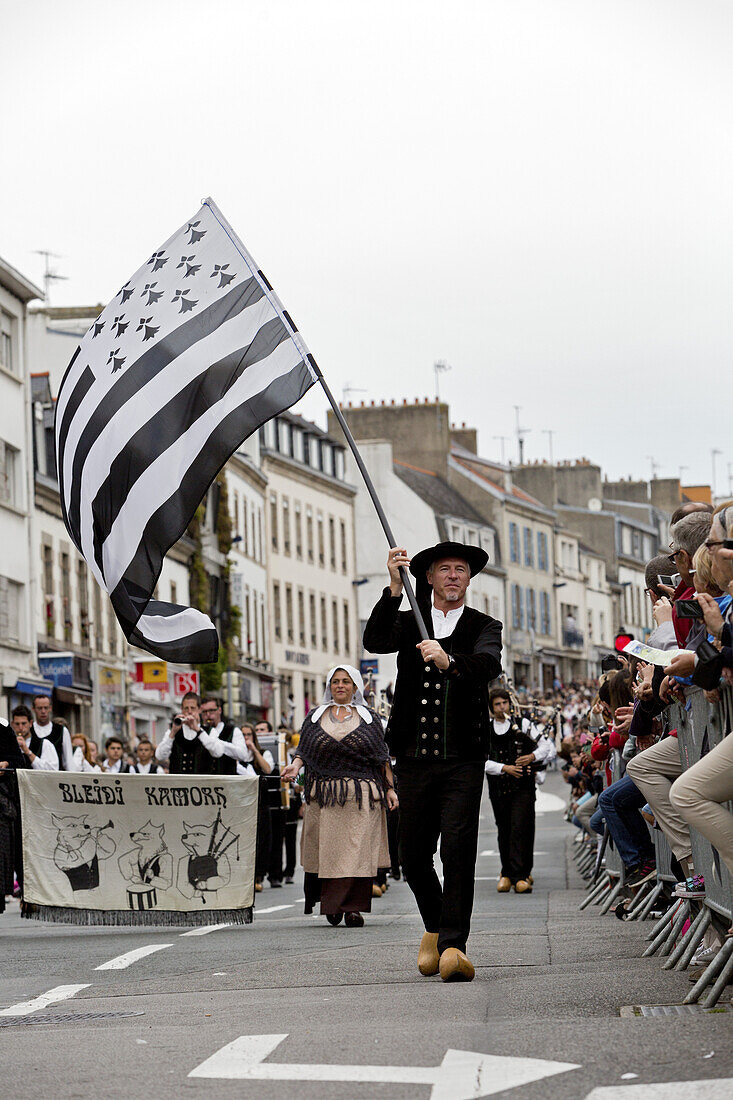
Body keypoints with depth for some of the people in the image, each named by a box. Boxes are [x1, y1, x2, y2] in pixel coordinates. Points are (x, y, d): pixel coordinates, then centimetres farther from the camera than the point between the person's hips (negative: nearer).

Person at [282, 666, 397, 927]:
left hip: (361, 796, -1)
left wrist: (389, 788, 3)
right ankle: (331, 905, 10)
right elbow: (304, 751, 11)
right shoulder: (315, 717, 15)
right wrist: (294, 766, -10)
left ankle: (353, 908, -10)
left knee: (357, 852, -10)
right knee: (327, 851, -2)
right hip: (324, 795, 2)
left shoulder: (369, 718, 11)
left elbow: (382, 758, 10)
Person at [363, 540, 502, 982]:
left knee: (458, 847, -15)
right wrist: (396, 587, -22)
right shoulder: (408, 621, 12)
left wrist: (449, 662, -36)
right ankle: (435, 928, 30)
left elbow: (489, 665, -15)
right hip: (415, 758, 2)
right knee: (414, 855, 7)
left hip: (464, 761, -2)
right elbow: (375, 642, -10)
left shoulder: (484, 627, 7)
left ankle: (453, 944, -16)